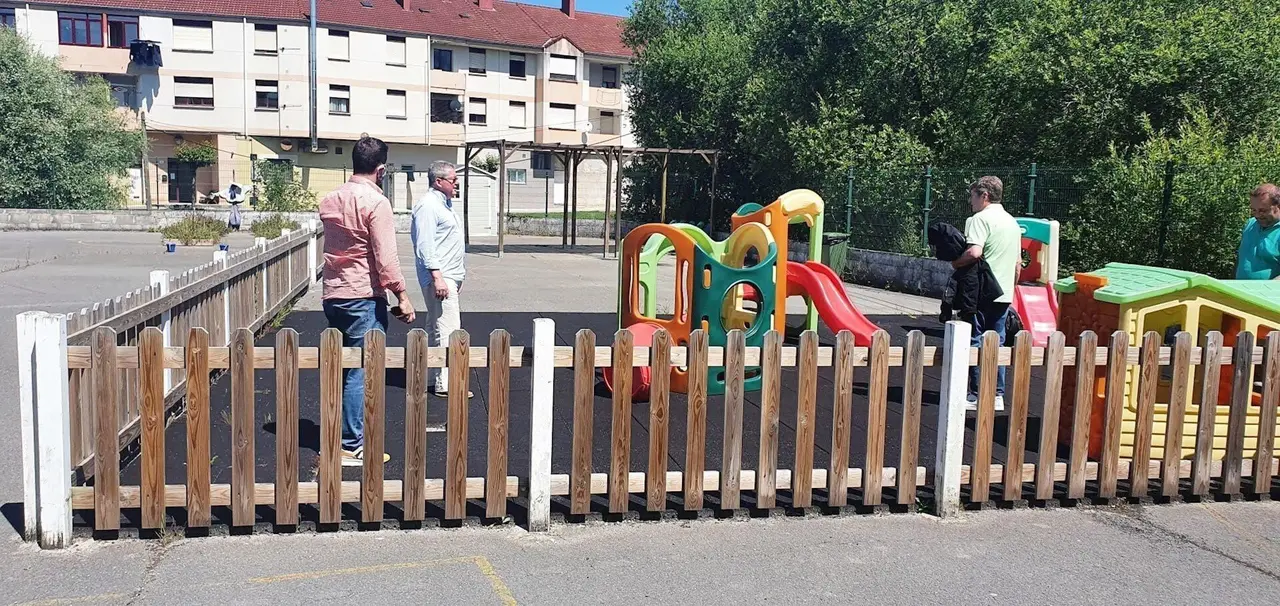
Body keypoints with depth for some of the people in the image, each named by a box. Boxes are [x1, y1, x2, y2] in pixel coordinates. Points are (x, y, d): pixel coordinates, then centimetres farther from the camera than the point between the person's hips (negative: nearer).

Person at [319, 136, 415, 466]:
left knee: (342, 369, 16)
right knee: (361, 372, -2)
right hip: (365, 297, -8)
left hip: (333, 296, 8)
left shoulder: (329, 200, 11)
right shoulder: (376, 202, -13)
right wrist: (402, 296, -10)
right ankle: (352, 446, 2)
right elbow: (385, 257, -17)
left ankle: (340, 435, 23)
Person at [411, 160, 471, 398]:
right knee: (448, 330, -12)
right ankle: (445, 383, -10)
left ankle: (431, 378, 21)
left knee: (436, 329, 14)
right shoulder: (428, 205, -13)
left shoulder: (444, 204, 18)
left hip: (449, 276, 11)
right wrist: (437, 277, -26)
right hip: (439, 277, -11)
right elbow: (425, 246, -20)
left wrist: (457, 277, 25)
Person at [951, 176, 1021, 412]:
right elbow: (1018, 262, 20)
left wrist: (955, 263, -9)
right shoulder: (1013, 222, 15)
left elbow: (974, 252, -26)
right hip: (1004, 294, 7)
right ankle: (997, 396, 13)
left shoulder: (980, 219, -11)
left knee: (975, 342, 0)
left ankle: (975, 396, 3)